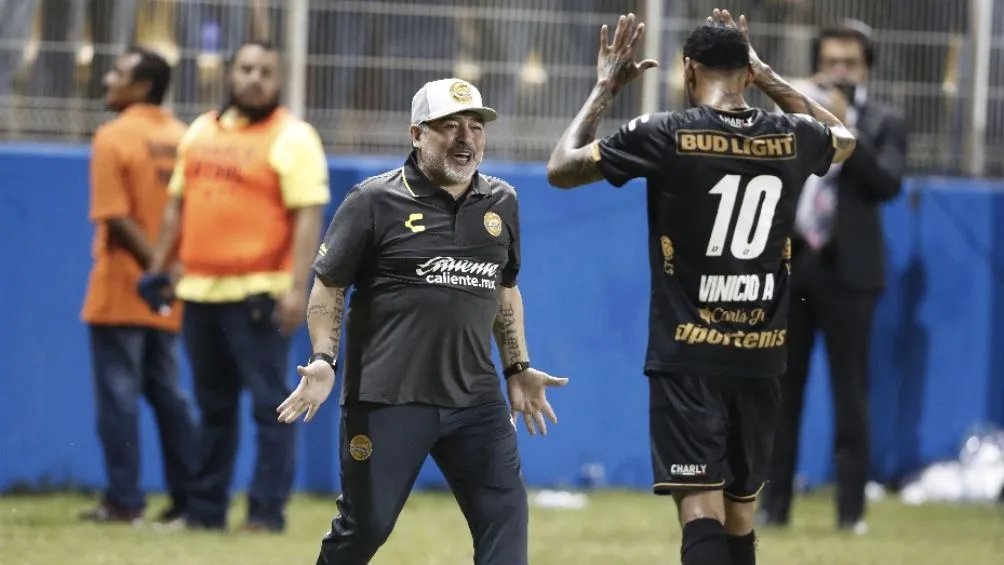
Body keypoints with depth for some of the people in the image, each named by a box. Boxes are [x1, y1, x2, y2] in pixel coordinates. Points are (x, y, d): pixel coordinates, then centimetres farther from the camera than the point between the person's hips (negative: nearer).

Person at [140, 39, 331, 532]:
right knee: (212, 407, 12)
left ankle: (267, 511, -5)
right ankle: (205, 510, 17)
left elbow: (308, 217, -12)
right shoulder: (200, 132, 15)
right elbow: (178, 205, 22)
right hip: (200, 292, 7)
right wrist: (159, 268, 15)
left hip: (258, 296, -6)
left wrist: (297, 287, -21)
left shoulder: (293, 138, -5)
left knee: (270, 404, -7)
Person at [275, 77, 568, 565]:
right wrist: (323, 361, -13)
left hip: (476, 398, 4)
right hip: (386, 398, -4)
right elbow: (329, 286, 0)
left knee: (505, 516, -6)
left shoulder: (501, 203, 11)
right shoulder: (374, 201, -4)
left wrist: (518, 368, 19)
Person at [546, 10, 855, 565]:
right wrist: (767, 76, 26)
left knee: (700, 506, -13)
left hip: (688, 357, -4)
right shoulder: (791, 138, 2)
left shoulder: (664, 135, -9)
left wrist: (605, 89, 13)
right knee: (741, 509, 16)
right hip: (760, 356, 4)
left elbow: (561, 169, 2)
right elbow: (843, 137, 29)